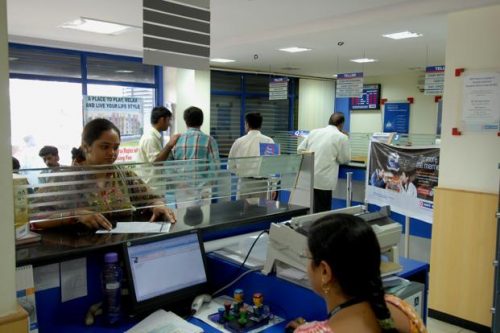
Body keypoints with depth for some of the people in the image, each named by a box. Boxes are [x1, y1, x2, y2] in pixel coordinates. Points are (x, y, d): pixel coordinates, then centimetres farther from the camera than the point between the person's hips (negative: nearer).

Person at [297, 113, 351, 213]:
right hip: (323, 180, -5)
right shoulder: (341, 137, -3)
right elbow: (344, 159, 1)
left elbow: (300, 149, 12)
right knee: (322, 211, 3)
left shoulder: (314, 132, 10)